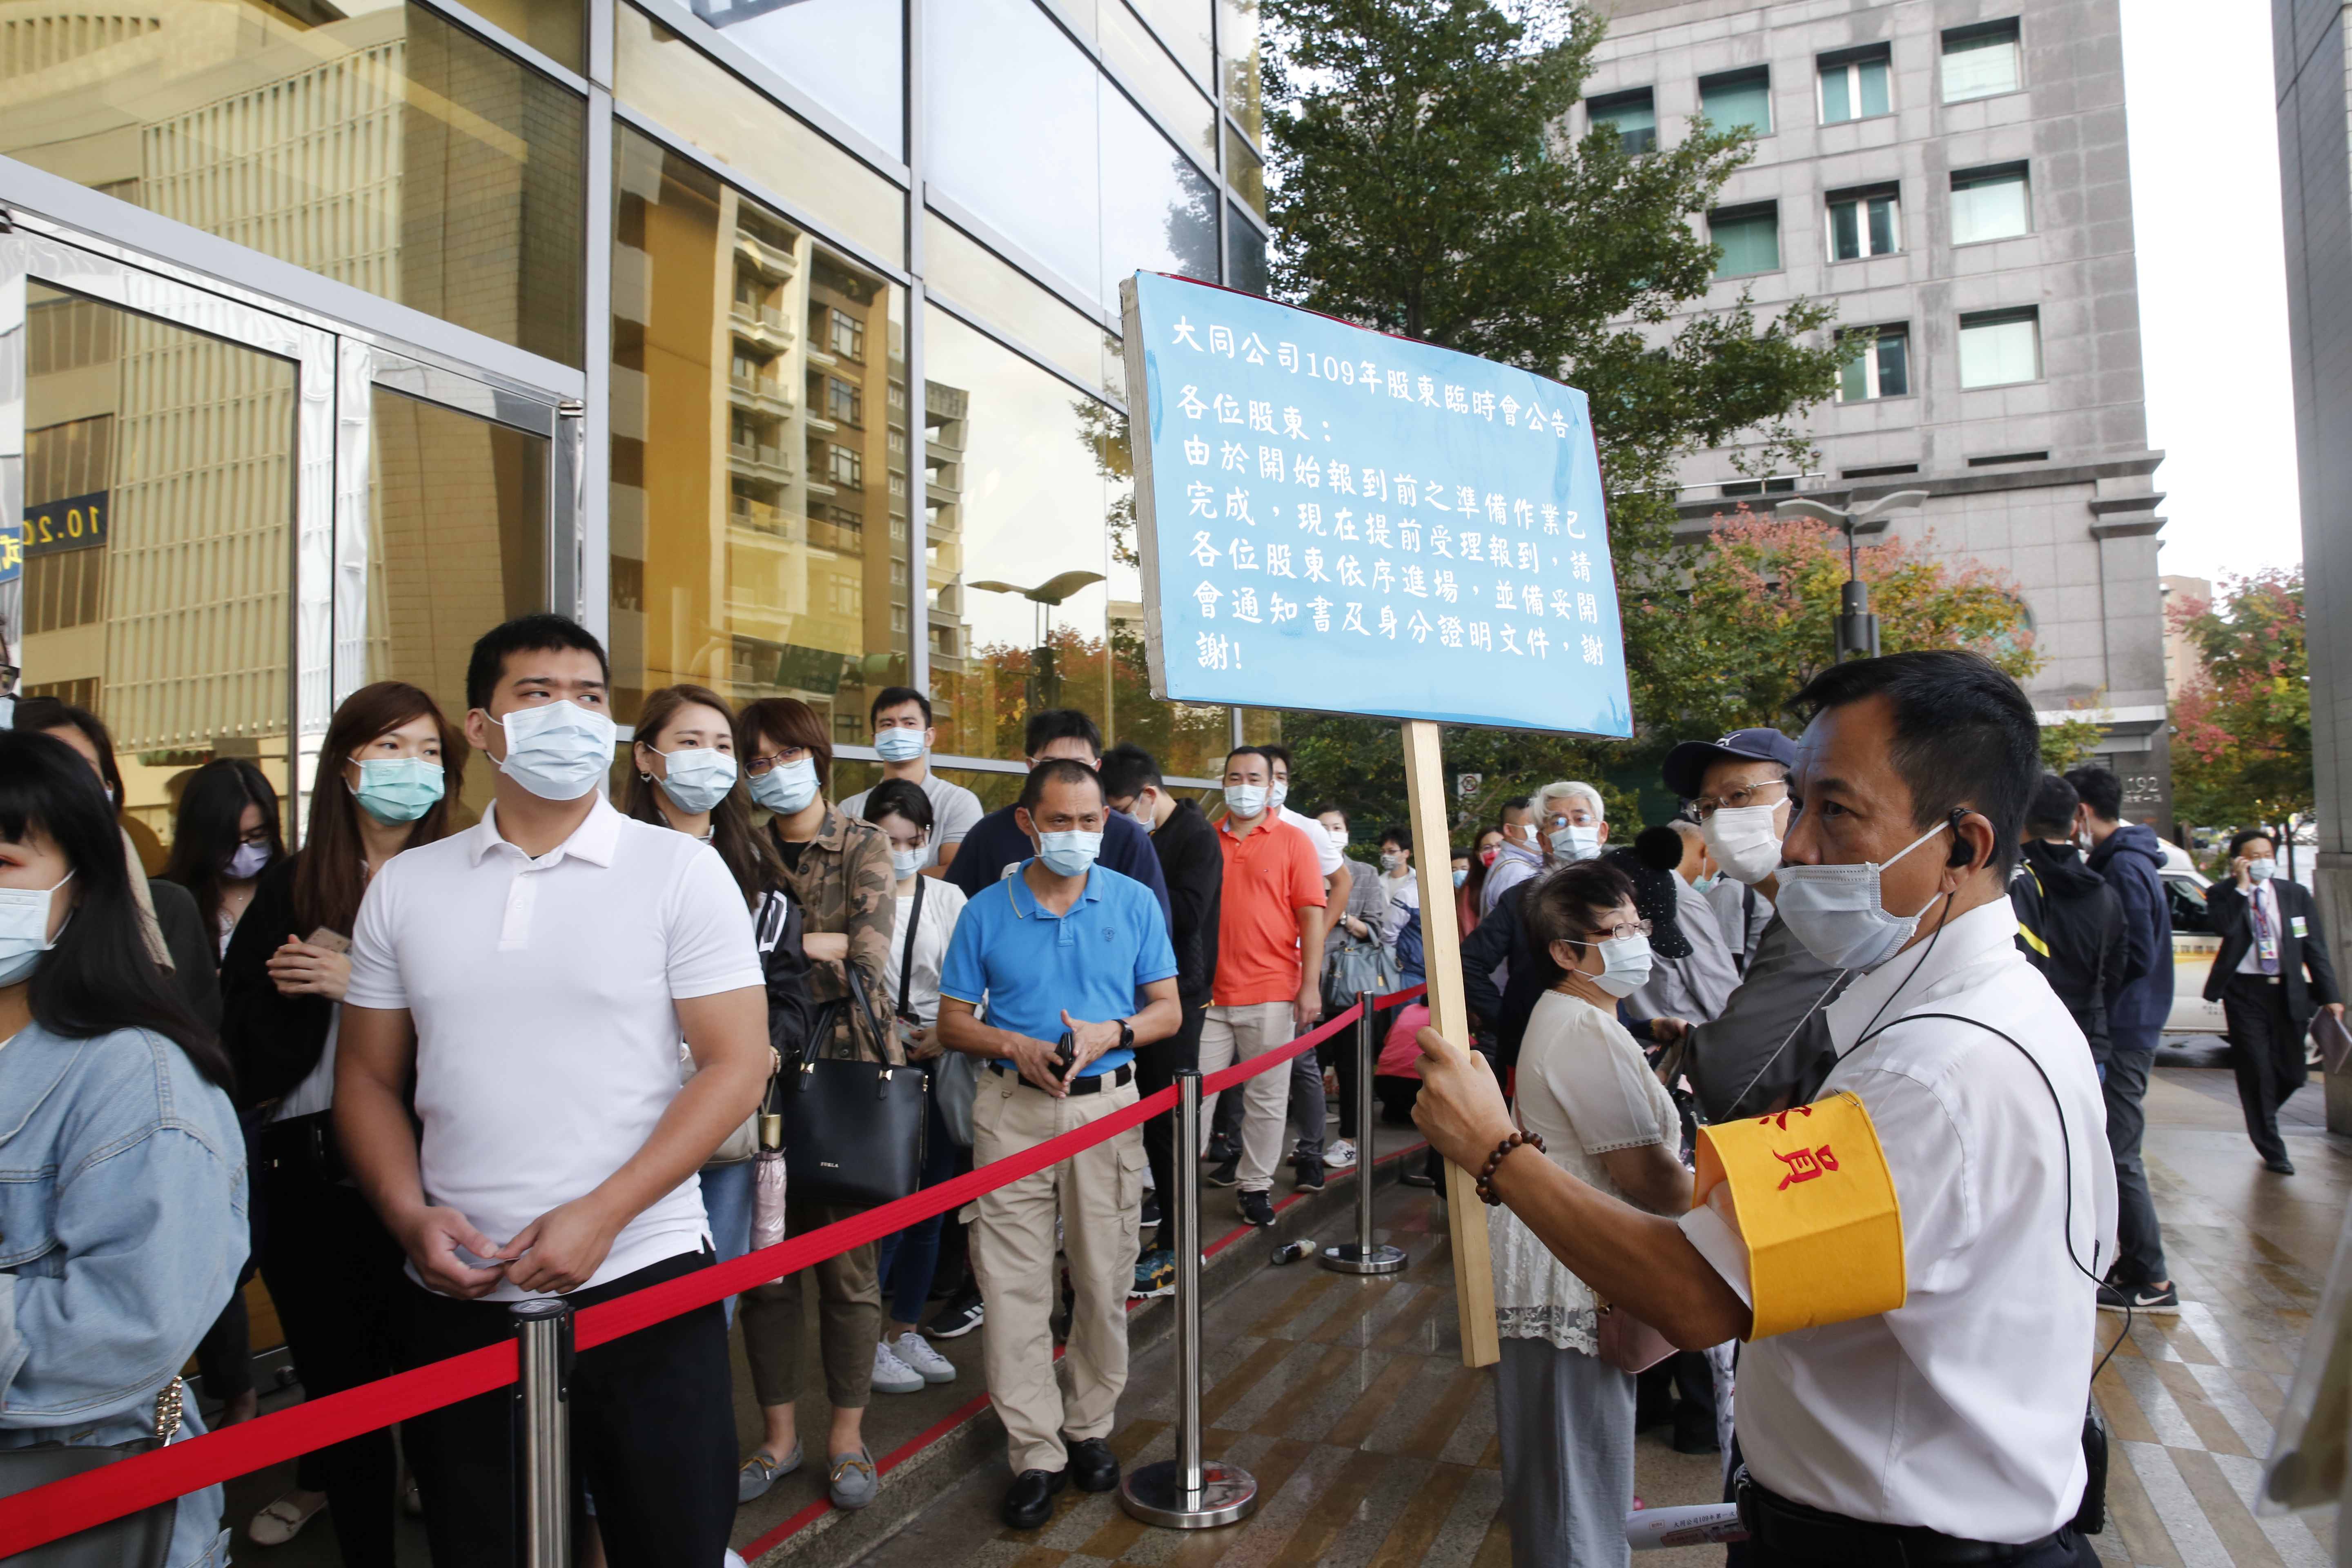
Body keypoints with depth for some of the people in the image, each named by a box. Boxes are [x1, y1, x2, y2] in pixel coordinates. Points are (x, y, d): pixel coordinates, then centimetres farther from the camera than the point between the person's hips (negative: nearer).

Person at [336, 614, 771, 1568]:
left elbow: (737, 1065, -9)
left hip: (643, 1284, -3)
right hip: (456, 1299, 3)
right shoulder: (405, 887, 6)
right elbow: (368, 1076, 11)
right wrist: (411, 1216, -6)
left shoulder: (680, 870, -5)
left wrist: (601, 1215, -15)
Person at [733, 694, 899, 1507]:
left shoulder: (863, 846, -1)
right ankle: (778, 1433, 26)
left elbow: (868, 960, -14)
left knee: (848, 1261, 5)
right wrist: (821, 944, -13)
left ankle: (847, 1434, 21)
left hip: (850, 1070, -2)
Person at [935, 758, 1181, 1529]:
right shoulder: (987, 911, 1)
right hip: (1012, 1111, 0)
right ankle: (1036, 1455, 12)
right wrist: (1014, 1046, -13)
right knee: (1013, 1285, 0)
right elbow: (952, 1021, 6)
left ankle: (1090, 1427, 27)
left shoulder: (1134, 902, 3)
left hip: (1107, 1107, 1)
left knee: (1104, 1281, 8)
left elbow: (1167, 1009, 6)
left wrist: (1111, 1033, -13)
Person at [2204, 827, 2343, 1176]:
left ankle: (2263, 1115, 37)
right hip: (2245, 992, -3)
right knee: (2256, 1070, -1)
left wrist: (2330, 995, 1)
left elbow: (2315, 948, 6)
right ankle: (2272, 1150, 11)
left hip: (2288, 992, 3)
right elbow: (2227, 928, -23)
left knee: (2292, 1072, 6)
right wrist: (2241, 886, -19)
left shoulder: (2296, 895, 6)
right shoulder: (2223, 895, -2)